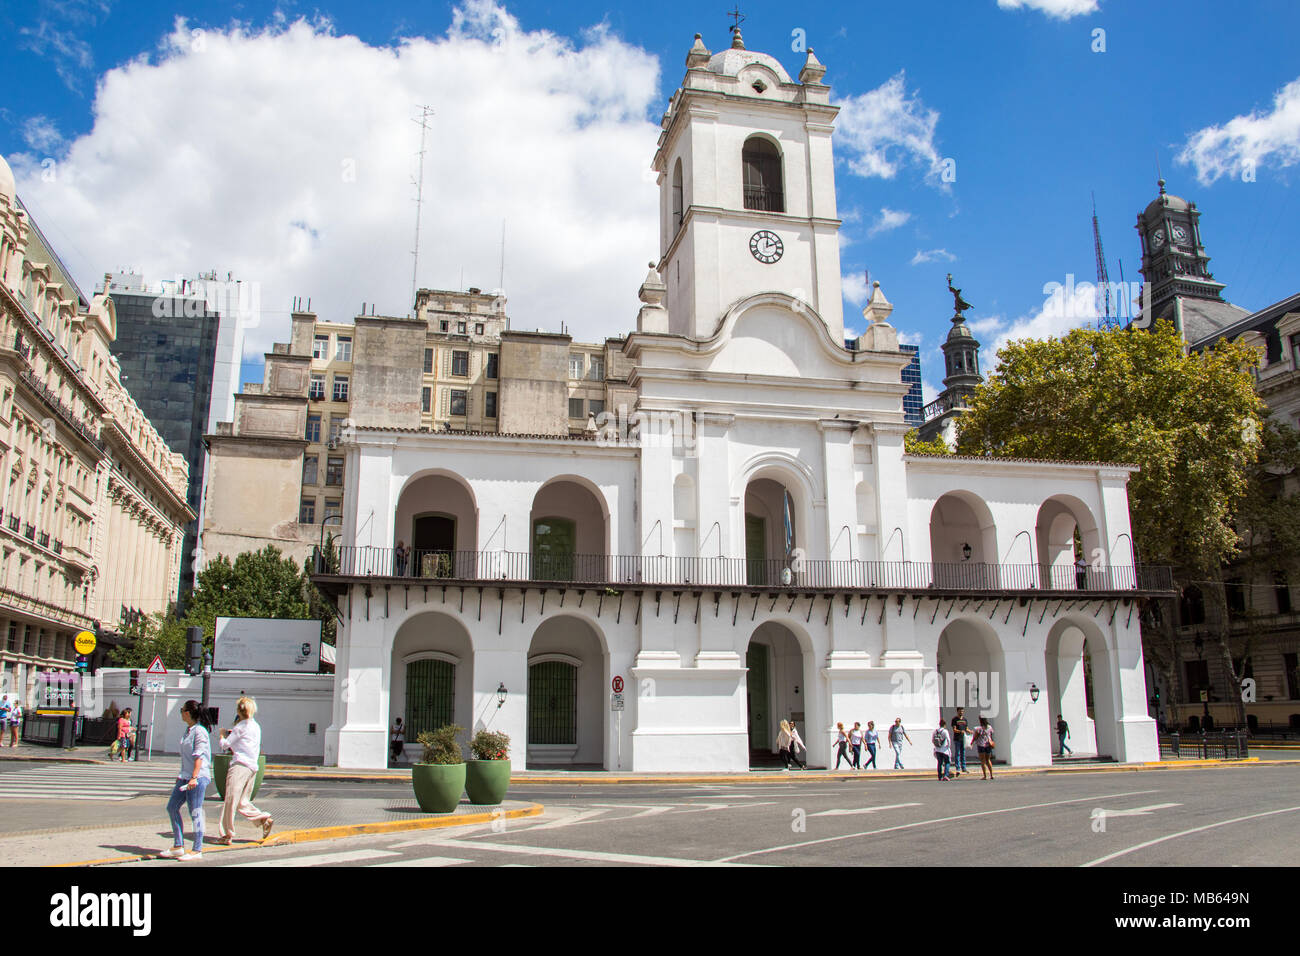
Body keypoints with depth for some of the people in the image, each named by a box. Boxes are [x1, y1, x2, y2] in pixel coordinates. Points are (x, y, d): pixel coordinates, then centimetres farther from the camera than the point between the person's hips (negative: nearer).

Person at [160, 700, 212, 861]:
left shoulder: (199, 731, -14)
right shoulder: (188, 730, 14)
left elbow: (199, 756, -19)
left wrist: (194, 777, -24)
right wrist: (181, 775, 23)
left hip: (198, 777, -10)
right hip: (185, 777, 10)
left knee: (195, 812, -4)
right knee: (172, 807, 10)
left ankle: (197, 851, 4)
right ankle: (178, 846, 18)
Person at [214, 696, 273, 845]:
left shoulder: (240, 727, -7)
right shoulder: (256, 726, 17)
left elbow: (225, 745, -5)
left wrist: (223, 734, 16)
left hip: (240, 765, -8)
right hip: (253, 767, 8)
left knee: (230, 801, -3)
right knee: (243, 802, 13)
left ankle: (226, 835, 0)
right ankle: (264, 819, 0)